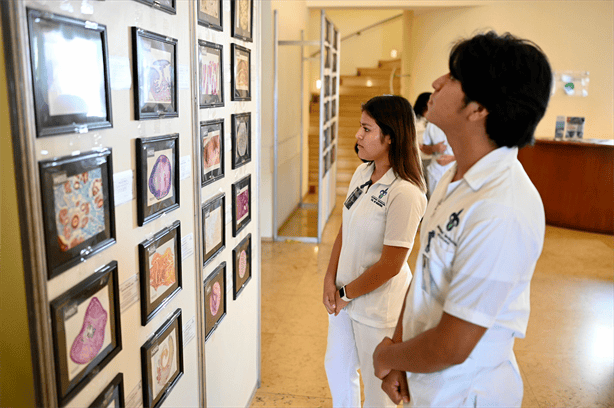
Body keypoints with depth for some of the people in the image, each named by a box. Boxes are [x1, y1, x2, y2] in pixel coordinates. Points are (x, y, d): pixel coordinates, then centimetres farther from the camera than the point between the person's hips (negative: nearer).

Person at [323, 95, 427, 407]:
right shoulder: (362, 173, 0)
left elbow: (390, 265, -23)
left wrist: (346, 293, -11)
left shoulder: (405, 194, -25)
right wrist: (330, 280, -2)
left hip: (379, 306, -8)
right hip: (344, 298, 8)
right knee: (336, 368, 26)